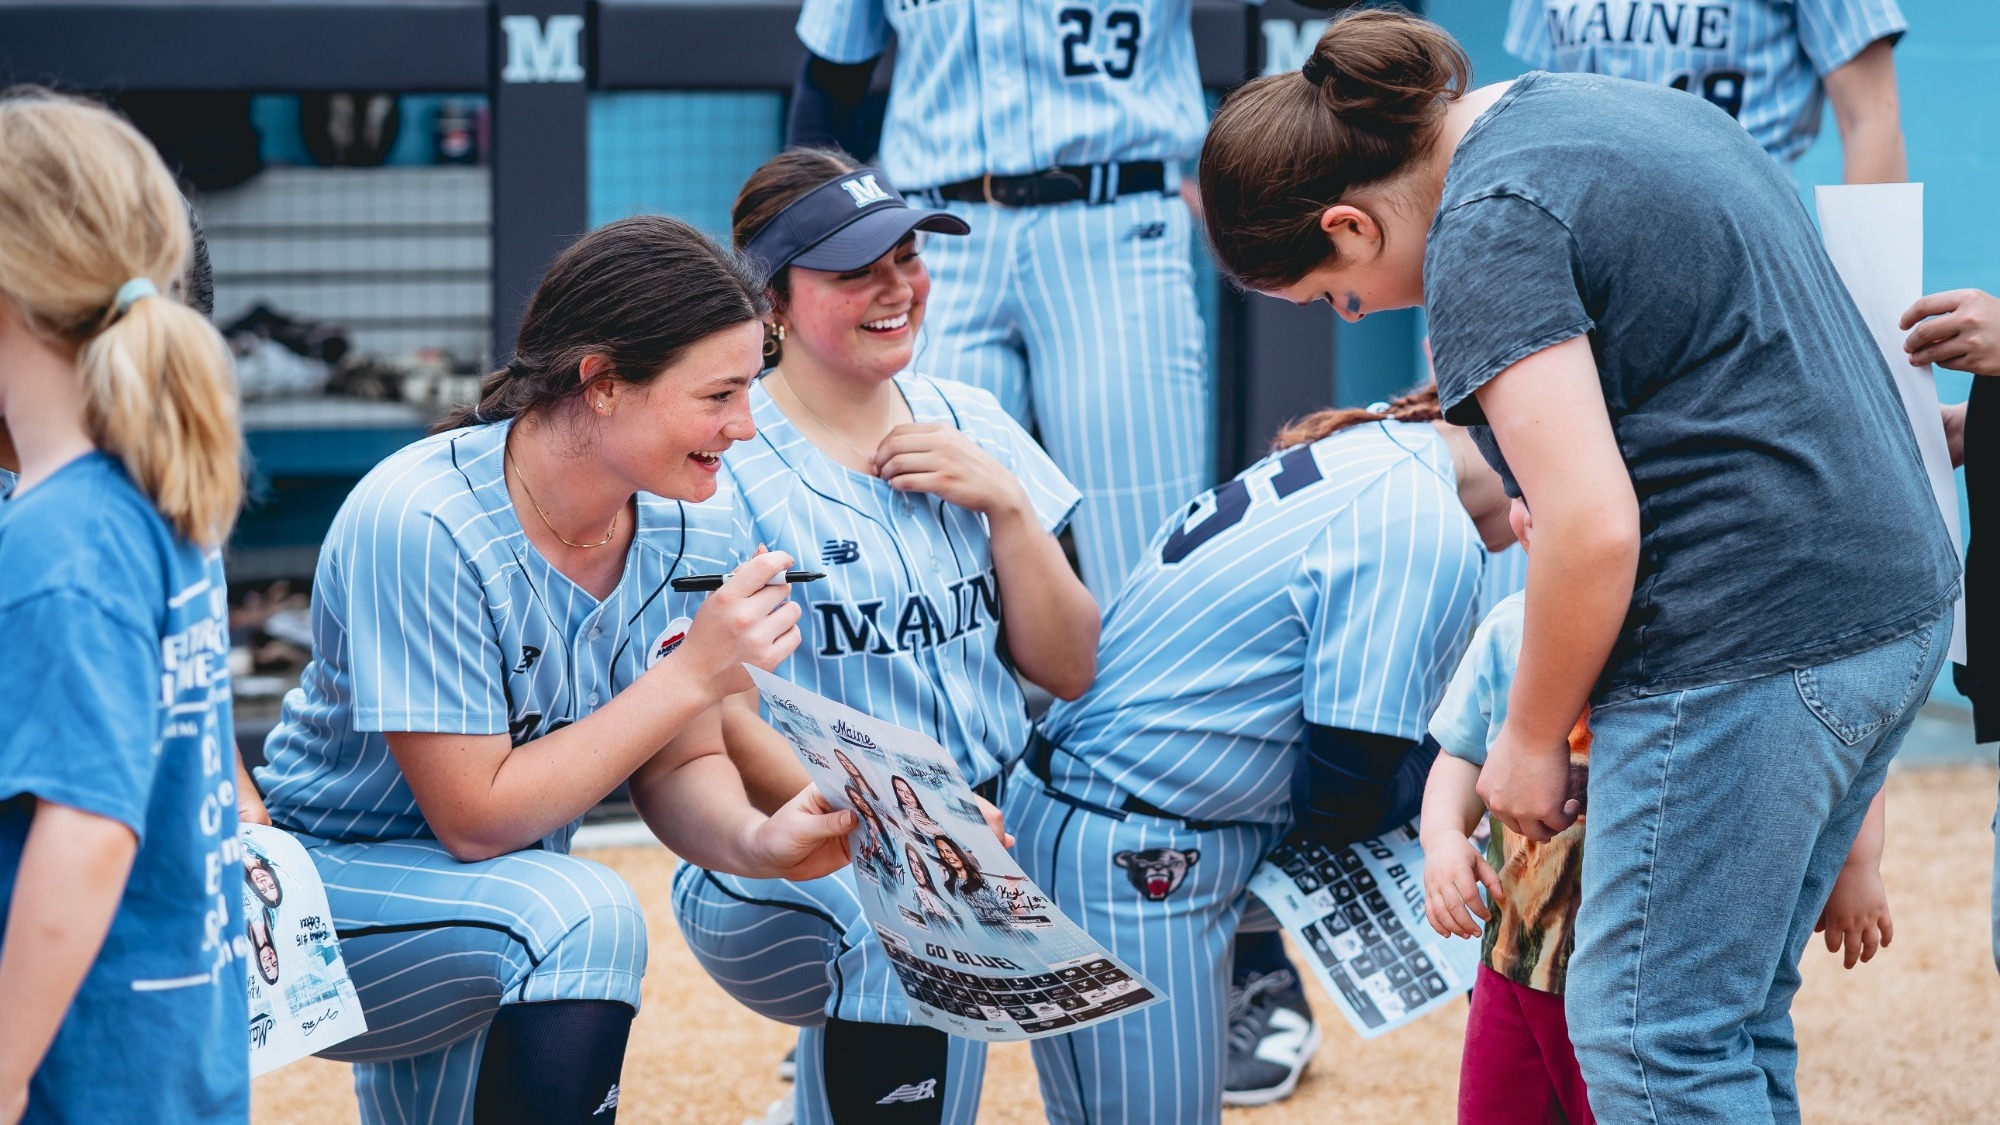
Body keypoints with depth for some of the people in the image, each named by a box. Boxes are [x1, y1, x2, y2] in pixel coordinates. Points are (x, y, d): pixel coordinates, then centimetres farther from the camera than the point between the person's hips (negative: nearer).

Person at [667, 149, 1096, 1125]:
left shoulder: (967, 424, 12)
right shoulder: (723, 459, -5)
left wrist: (1005, 504, -3)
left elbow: (1069, 671, 12)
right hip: (787, 867, -6)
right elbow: (716, 723, -12)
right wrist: (894, 822, -26)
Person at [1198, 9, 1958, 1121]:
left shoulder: (1489, 229, -14)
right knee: (1734, 1025, 16)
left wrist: (1532, 739, -6)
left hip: (1747, 648, -10)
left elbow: (1593, 528, -22)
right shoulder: (1609, 103, 15)